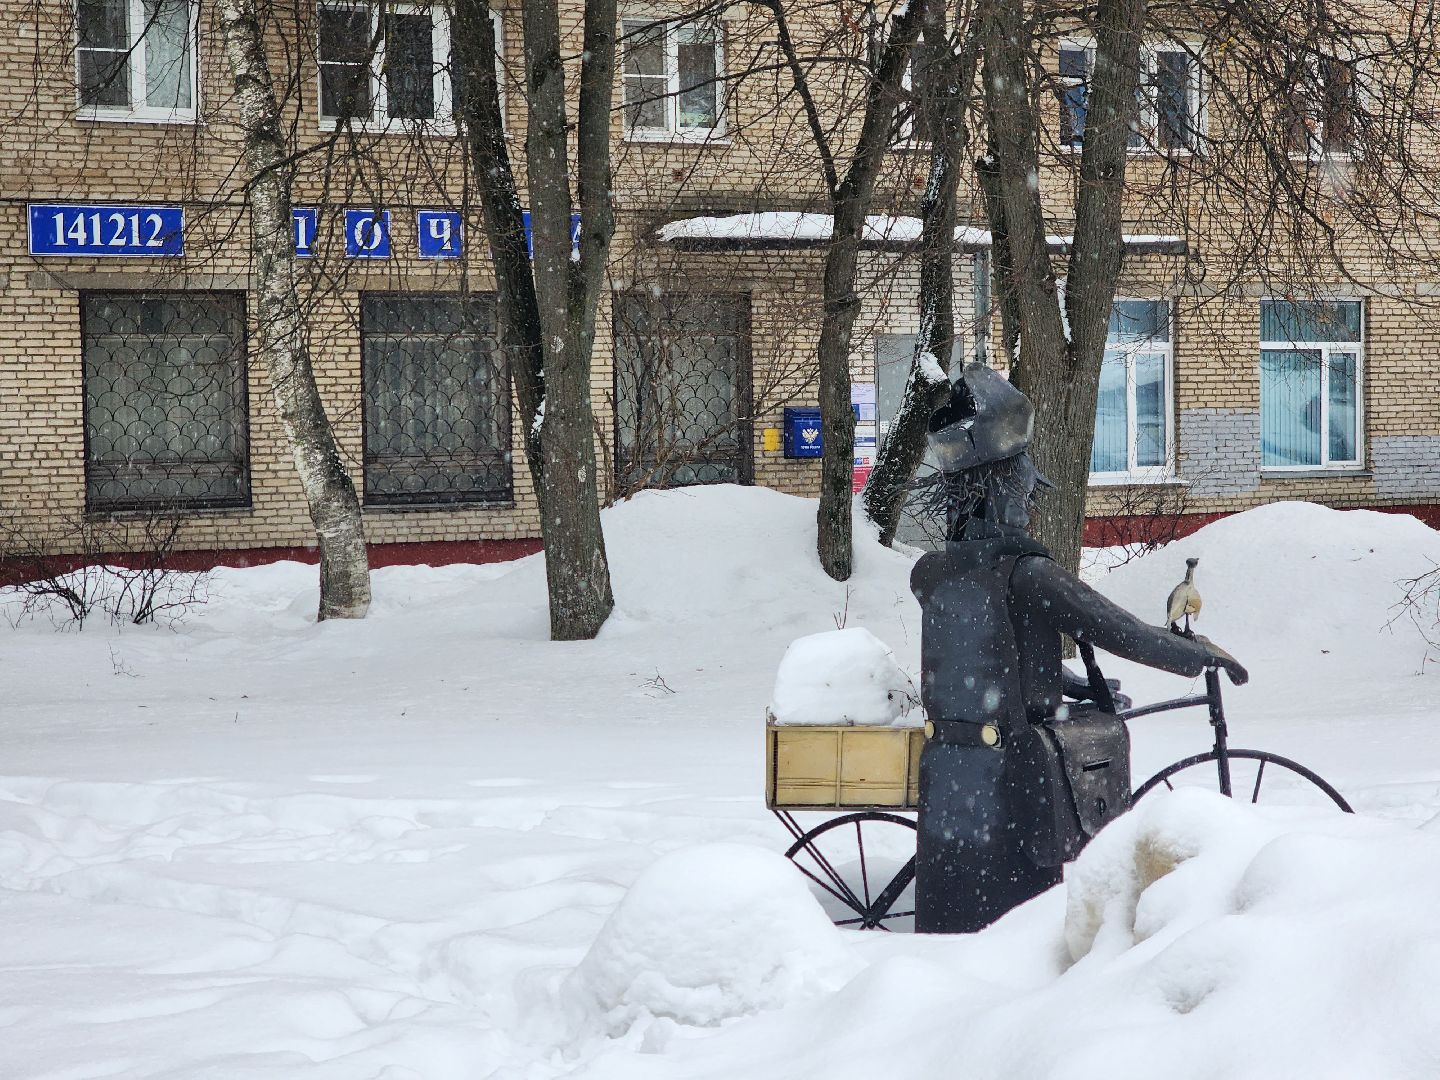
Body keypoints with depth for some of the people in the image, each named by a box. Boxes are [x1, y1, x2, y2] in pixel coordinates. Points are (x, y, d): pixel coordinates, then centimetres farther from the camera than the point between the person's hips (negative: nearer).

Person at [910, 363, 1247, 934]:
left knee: (947, 925, 11)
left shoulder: (931, 575, 6)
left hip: (943, 775, 6)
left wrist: (1078, 686, 26)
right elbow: (1122, 632, -16)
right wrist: (1202, 655, -1)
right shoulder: (1026, 575, -16)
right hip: (1008, 778, -6)